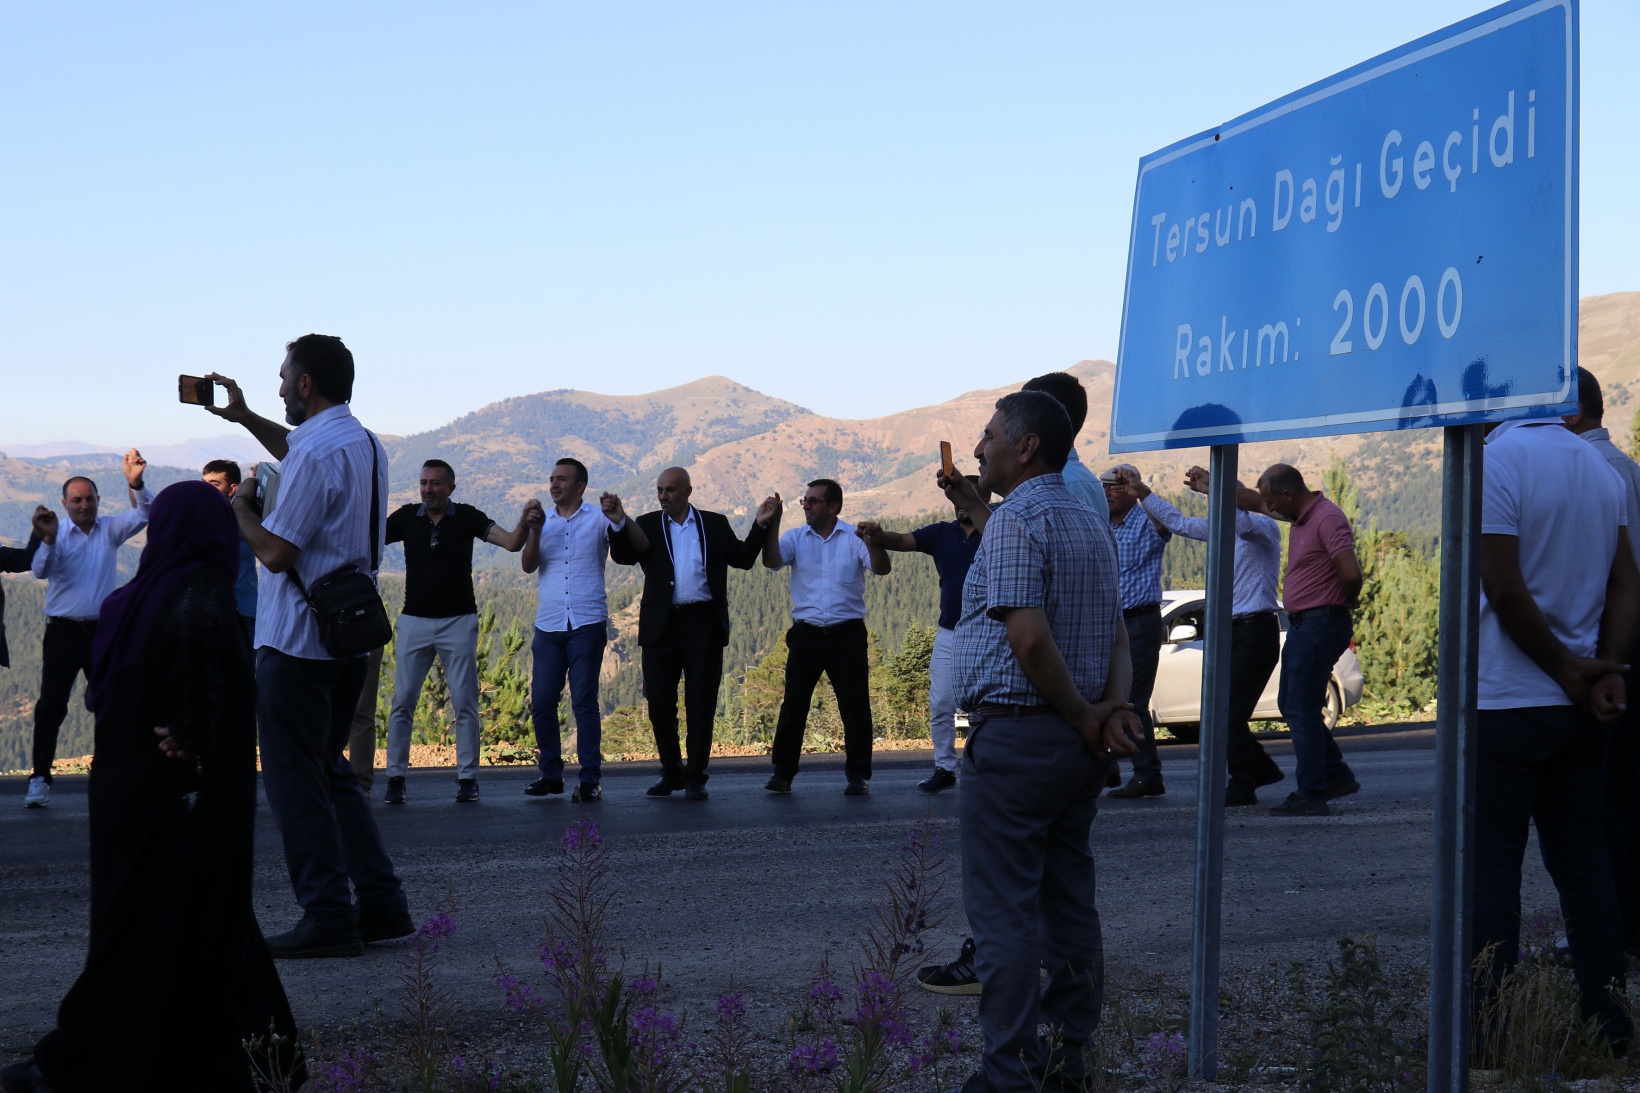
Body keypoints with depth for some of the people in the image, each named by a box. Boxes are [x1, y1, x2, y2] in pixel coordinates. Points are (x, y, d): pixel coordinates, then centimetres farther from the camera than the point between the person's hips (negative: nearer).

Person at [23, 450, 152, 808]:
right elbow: (40, 571, -14)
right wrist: (47, 541, -34)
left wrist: (135, 483, -25)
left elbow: (145, 514, -6)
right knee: (50, 706, -5)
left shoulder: (110, 530, 6)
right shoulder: (59, 535, 0)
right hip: (63, 632, -2)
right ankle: (40, 779, -3)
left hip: (102, 630, 2)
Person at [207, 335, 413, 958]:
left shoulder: (316, 454, -18)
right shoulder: (364, 444, 12)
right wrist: (245, 418, 32)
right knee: (329, 771, 17)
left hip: (296, 643, -9)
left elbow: (275, 553, -20)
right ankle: (381, 904, 16)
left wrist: (239, 510, -3)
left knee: (294, 779, -1)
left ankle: (328, 919, 0)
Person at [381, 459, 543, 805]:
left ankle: (467, 778, 5)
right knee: (402, 702, -2)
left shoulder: (467, 518, -2)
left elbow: (511, 543, -10)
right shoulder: (406, 517, 1)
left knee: (465, 702, -1)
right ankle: (395, 777, 4)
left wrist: (525, 524, -31)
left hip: (458, 621, -1)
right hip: (414, 621, 1)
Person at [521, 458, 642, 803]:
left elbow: (642, 547, -2)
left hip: (587, 624, -3)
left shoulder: (597, 519, 6)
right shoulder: (543, 521, 15)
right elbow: (528, 565, 1)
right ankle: (551, 774, 13)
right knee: (542, 702, 1)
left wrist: (619, 517, -18)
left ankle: (590, 779, -3)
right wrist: (533, 531, -15)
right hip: (548, 625, 3)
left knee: (584, 702, -5)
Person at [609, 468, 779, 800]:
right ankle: (671, 772, 20)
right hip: (661, 624, 1)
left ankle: (695, 778, 5)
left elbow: (743, 558, 7)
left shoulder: (714, 524, 11)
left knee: (701, 704, -2)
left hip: (703, 623, -1)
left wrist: (760, 526, -6)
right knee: (659, 702, 4)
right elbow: (622, 555, -4)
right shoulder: (646, 525, 10)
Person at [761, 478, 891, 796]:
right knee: (793, 703, 0)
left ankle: (858, 775, 9)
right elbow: (771, 561, -8)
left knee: (855, 705, 0)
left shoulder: (854, 537, 1)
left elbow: (882, 569, -13)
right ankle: (783, 772, 7)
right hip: (806, 633, 2)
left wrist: (872, 542, -31)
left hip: (847, 634, -1)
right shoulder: (795, 538, 8)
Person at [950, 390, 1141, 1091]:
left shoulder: (1016, 519, -13)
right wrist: (1114, 705, -3)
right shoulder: (1092, 526, 16)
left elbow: (1029, 638, -21)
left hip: (1014, 737, -9)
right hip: (1077, 745, 9)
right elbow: (1116, 633, 12)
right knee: (1069, 903, 13)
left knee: (1003, 913, -5)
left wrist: (1086, 717, -11)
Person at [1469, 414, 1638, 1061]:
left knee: (1490, 869, -1)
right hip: (1579, 713, 6)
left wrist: (1568, 671, -8)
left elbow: (1506, 589, -18)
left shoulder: (1493, 461, -13)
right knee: (1583, 863, 11)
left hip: (1503, 703, -6)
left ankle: (1486, 1038, -1)